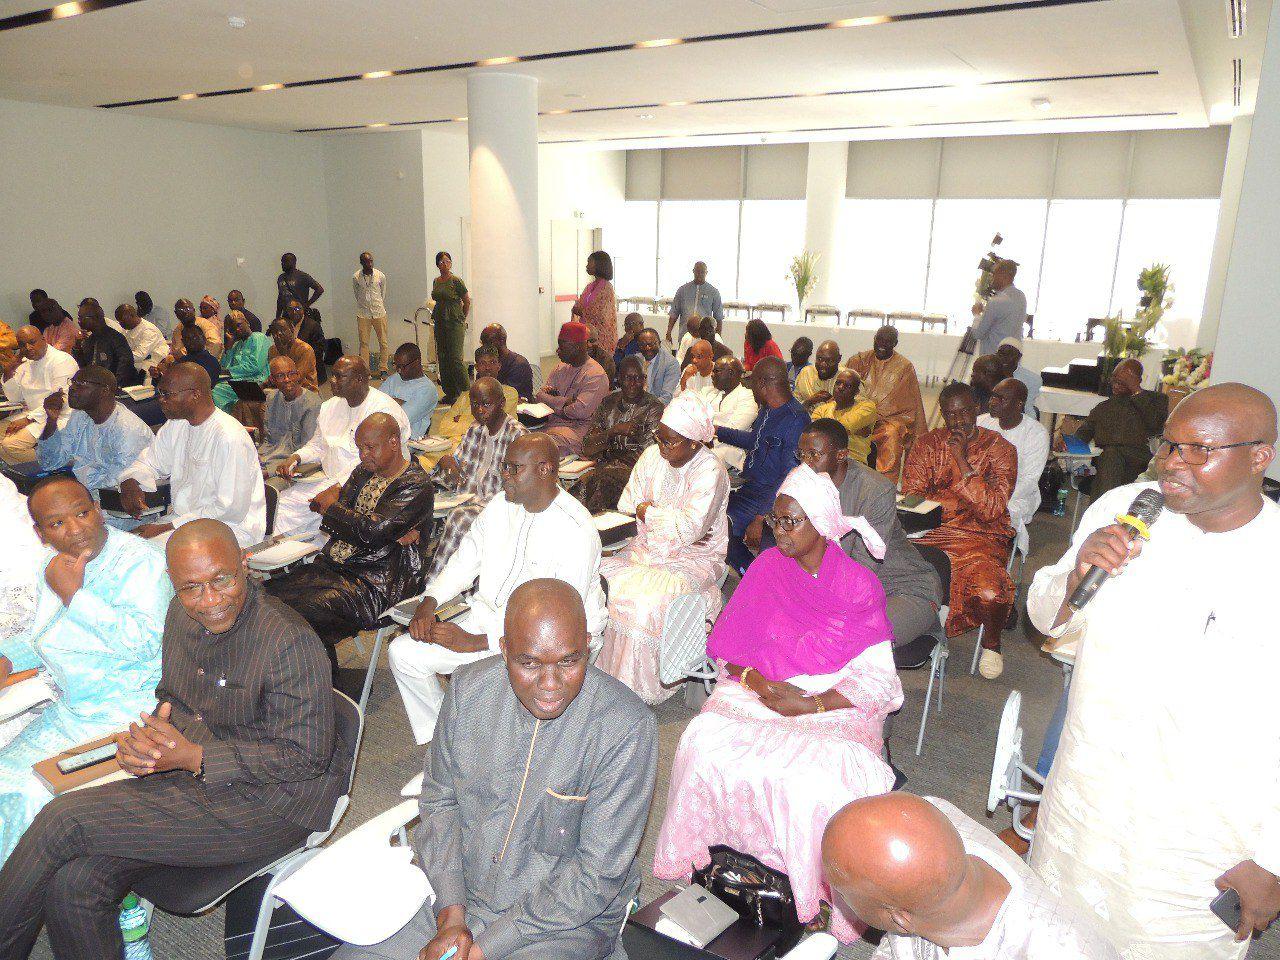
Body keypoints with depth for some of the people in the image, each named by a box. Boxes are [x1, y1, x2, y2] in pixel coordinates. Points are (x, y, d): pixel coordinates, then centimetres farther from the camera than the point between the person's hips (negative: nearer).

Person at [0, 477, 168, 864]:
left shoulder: (138, 561, -17)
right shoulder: (52, 562, 8)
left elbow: (145, 641, -30)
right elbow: (39, 632, 26)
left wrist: (74, 595, -25)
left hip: (129, 711, -8)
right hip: (71, 709, 8)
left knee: (31, 789, -15)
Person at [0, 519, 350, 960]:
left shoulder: (291, 642, -23)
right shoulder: (183, 615, 3)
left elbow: (307, 756, -20)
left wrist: (193, 757, -20)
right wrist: (143, 742, -6)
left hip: (265, 804, -7)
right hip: (189, 776, 8)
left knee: (64, 820, -14)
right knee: (73, 884, -13)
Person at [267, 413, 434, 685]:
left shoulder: (418, 486, -10)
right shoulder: (364, 472, 15)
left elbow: (374, 531, -21)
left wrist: (332, 507, -6)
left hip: (376, 583, -8)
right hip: (334, 566, 9)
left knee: (308, 611, -28)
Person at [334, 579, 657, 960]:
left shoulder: (627, 728, -23)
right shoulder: (469, 688, -8)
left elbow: (597, 874, -18)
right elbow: (439, 800, 2)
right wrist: (451, 916, -9)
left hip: (568, 920, -3)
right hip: (458, 892, 4)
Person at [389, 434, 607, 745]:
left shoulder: (576, 532, -23)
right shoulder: (501, 505, 2)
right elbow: (466, 558, 13)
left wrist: (475, 642, -24)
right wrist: (429, 603, -5)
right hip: (489, 616, 8)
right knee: (402, 652, -2)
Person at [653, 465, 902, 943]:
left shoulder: (858, 585, -5)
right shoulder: (766, 568, 3)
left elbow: (876, 679, -8)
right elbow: (727, 645, 4)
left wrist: (810, 705, -19)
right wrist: (758, 682, -15)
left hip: (835, 704, -2)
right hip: (760, 690, 3)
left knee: (830, 776, -32)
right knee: (704, 742, -26)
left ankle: (833, 891, -6)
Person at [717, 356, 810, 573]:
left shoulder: (795, 421, -21)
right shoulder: (767, 410, 9)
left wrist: (760, 518, -26)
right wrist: (717, 431, 37)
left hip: (770, 497, -10)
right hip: (748, 486, 10)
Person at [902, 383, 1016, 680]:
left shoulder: (1000, 449, 0)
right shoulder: (927, 444, 8)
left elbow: (991, 510, -12)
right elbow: (910, 498, -1)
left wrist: (961, 460, -14)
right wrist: (965, 503, -10)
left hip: (981, 539, -2)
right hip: (929, 533, 2)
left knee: (989, 593, -33)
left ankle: (992, 640, 7)